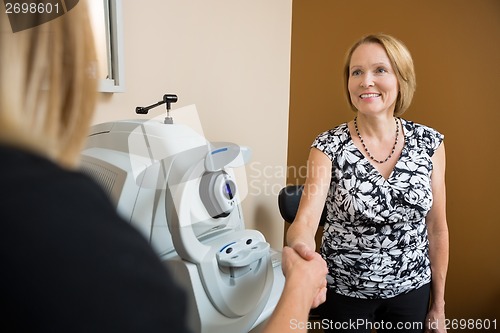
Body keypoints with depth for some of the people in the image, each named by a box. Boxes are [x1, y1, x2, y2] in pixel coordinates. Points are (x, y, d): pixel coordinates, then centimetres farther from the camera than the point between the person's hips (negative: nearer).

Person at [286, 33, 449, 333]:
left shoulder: (429, 143, -8)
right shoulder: (329, 146, -15)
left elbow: (437, 228, -2)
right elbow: (306, 219, -26)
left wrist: (439, 305, 5)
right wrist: (300, 247, -49)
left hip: (411, 289, 2)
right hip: (345, 291, -2)